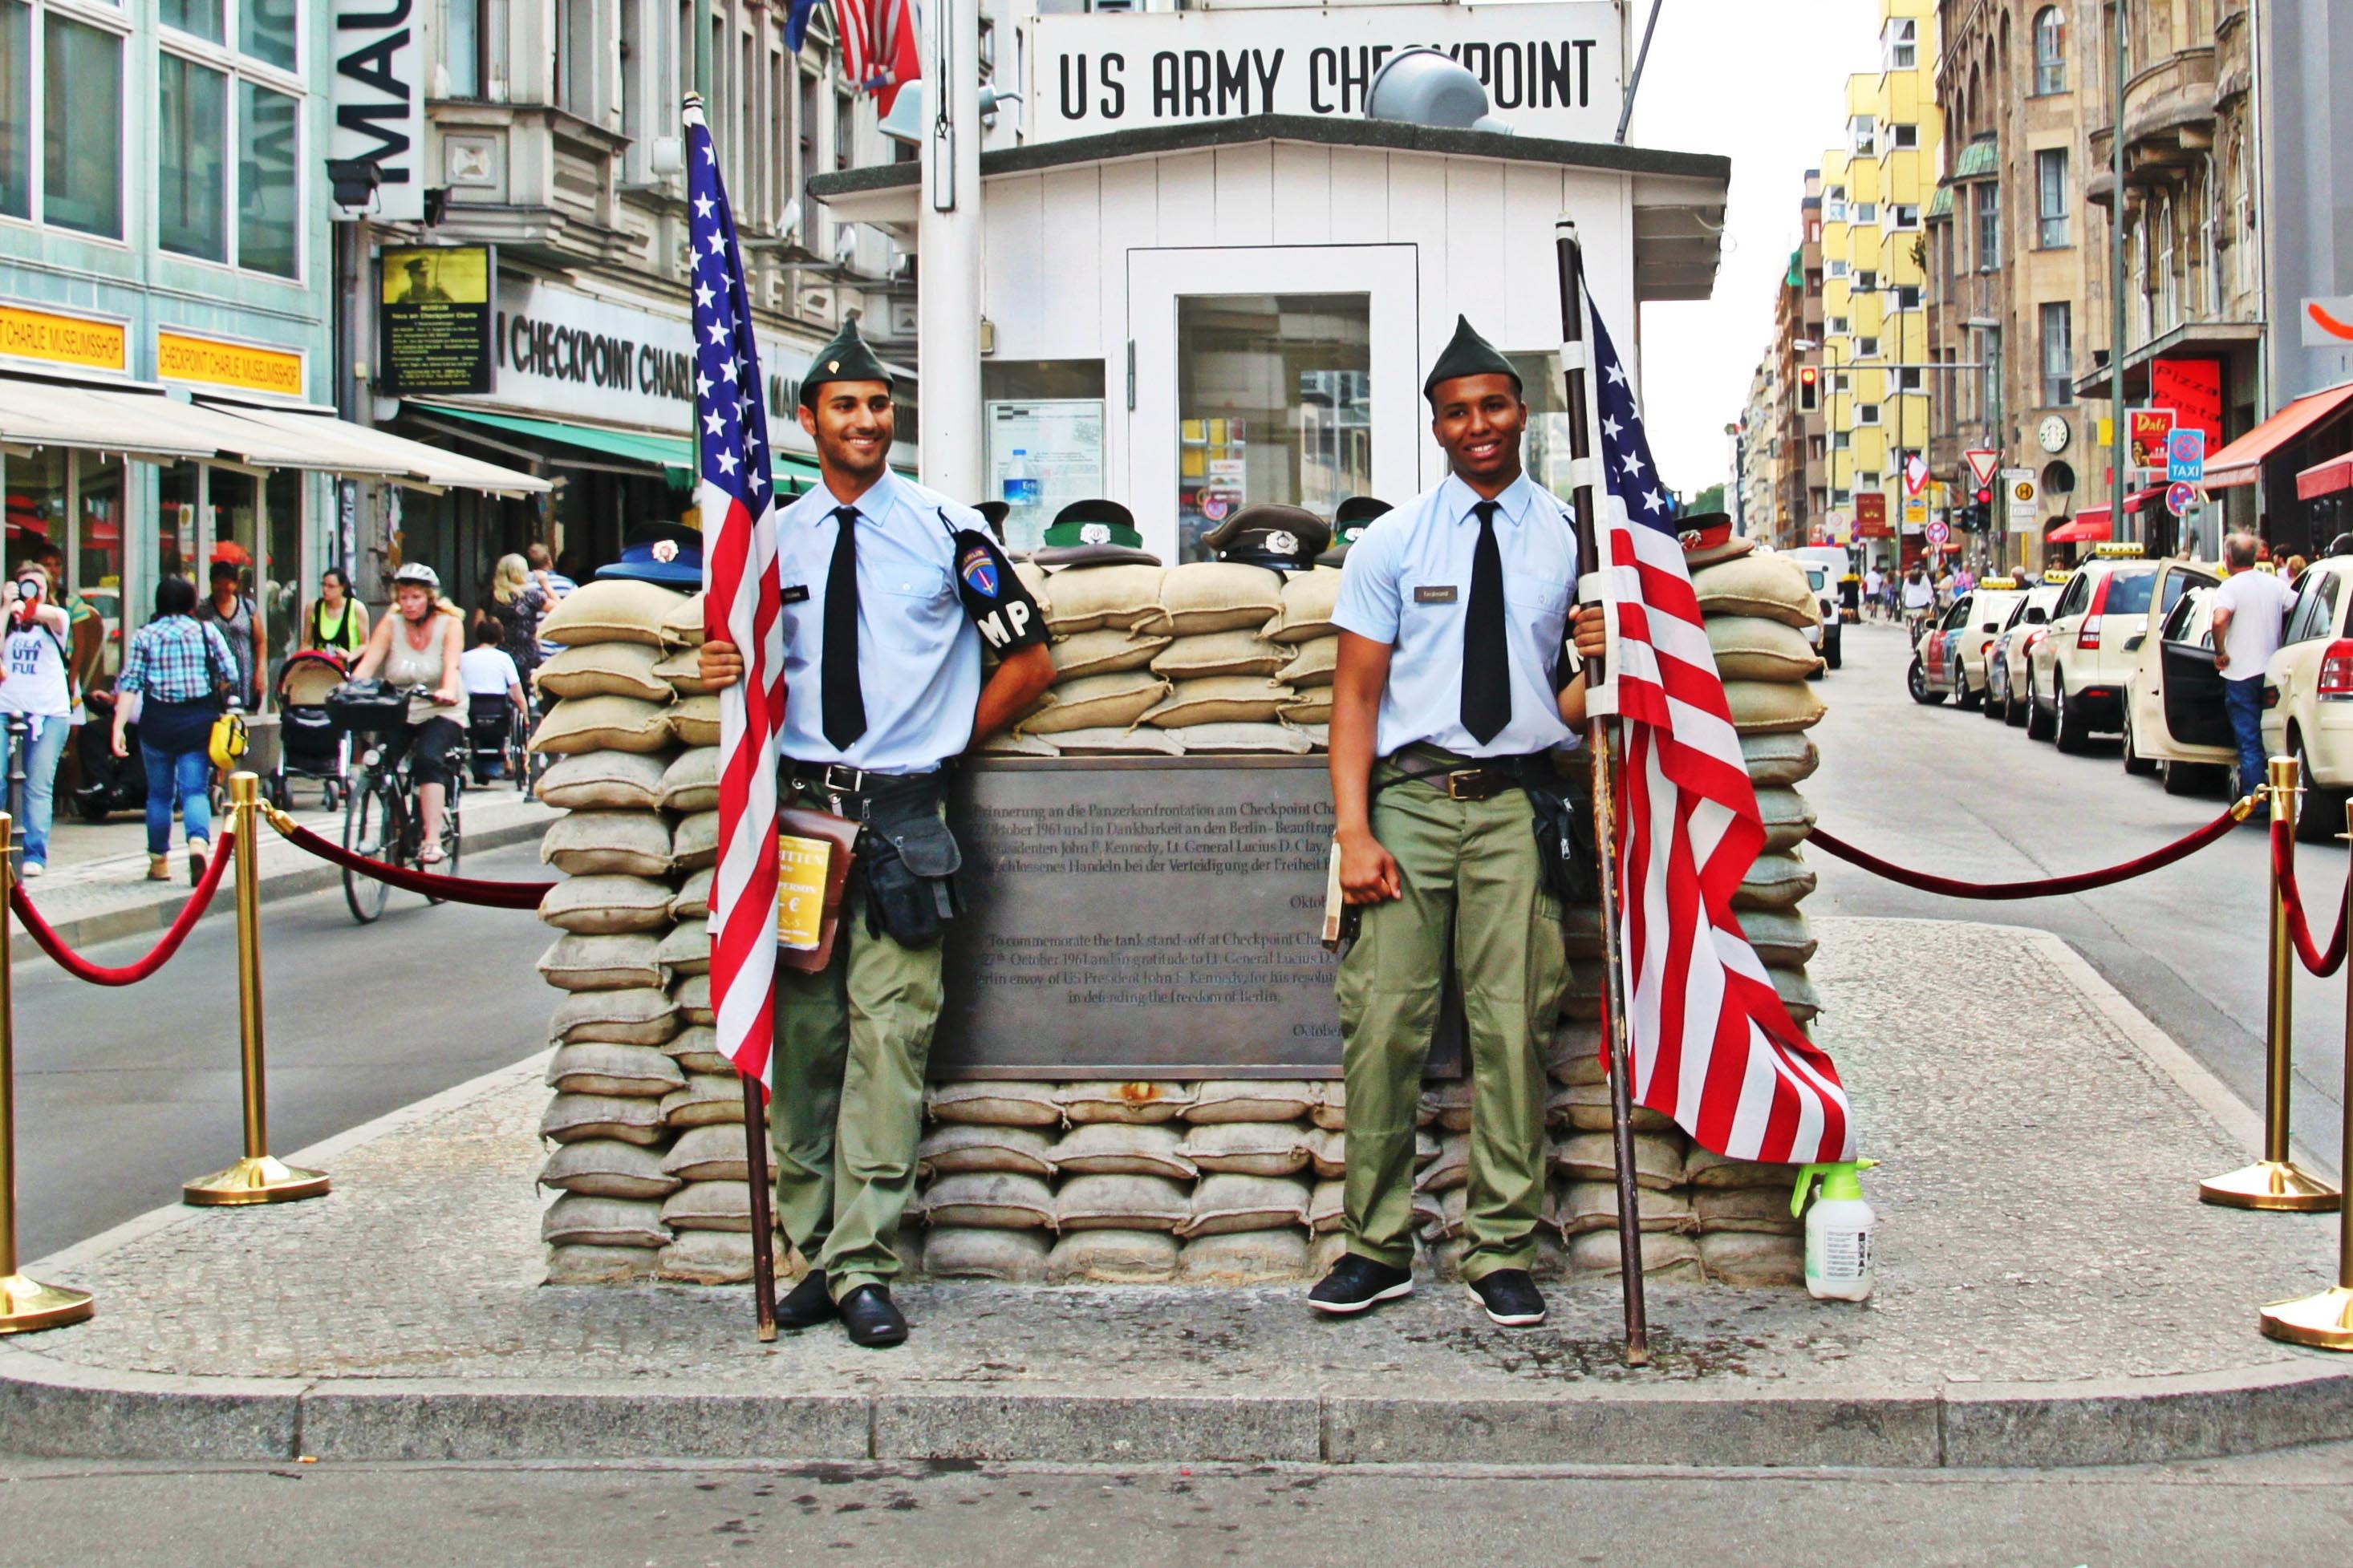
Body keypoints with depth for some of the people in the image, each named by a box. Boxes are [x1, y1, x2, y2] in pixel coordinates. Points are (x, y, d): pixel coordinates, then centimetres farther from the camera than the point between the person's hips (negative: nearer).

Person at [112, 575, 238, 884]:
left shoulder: (144, 636, 2)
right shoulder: (208, 632, 2)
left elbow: (129, 684, -4)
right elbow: (230, 676, 0)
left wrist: (118, 728, -5)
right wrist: (218, 701, 22)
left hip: (157, 720, 1)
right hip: (198, 720, -1)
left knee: (159, 792, 13)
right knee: (195, 789, -1)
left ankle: (159, 861, 19)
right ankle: (199, 841, -28)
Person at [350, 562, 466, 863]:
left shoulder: (449, 624, -3)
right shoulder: (390, 625, 2)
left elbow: (452, 665, -20)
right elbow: (368, 662, -10)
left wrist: (448, 691, -41)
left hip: (439, 714, -3)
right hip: (398, 713, 3)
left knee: (429, 758, -29)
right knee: (380, 760, -21)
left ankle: (432, 840, -31)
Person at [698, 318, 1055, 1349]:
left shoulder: (947, 530, 4)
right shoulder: (773, 538, 13)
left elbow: (1030, 660, 8)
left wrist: (949, 741, 3)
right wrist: (723, 672, -2)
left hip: (902, 812, -3)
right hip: (798, 806, 3)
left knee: (888, 1039, -8)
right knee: (803, 1040, 4)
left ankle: (862, 1266, -3)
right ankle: (814, 1253, 13)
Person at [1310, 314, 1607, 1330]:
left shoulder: (1570, 538, 12)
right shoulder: (1391, 543, 7)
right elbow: (1356, 692, 4)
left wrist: (1598, 661, -7)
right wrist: (1354, 831, -6)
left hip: (1517, 799, 1)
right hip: (1409, 793, -1)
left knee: (1513, 1026, -2)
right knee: (1384, 1021, -5)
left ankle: (1502, 1253, 7)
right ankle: (1377, 1248, 5)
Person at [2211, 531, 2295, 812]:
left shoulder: (2231, 586, -10)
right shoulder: (2276, 584, 7)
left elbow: (2219, 620, -27)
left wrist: (2221, 653, -13)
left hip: (2241, 675, -5)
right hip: (2273, 672, 5)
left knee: (2249, 743, -1)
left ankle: (2256, 806, -3)